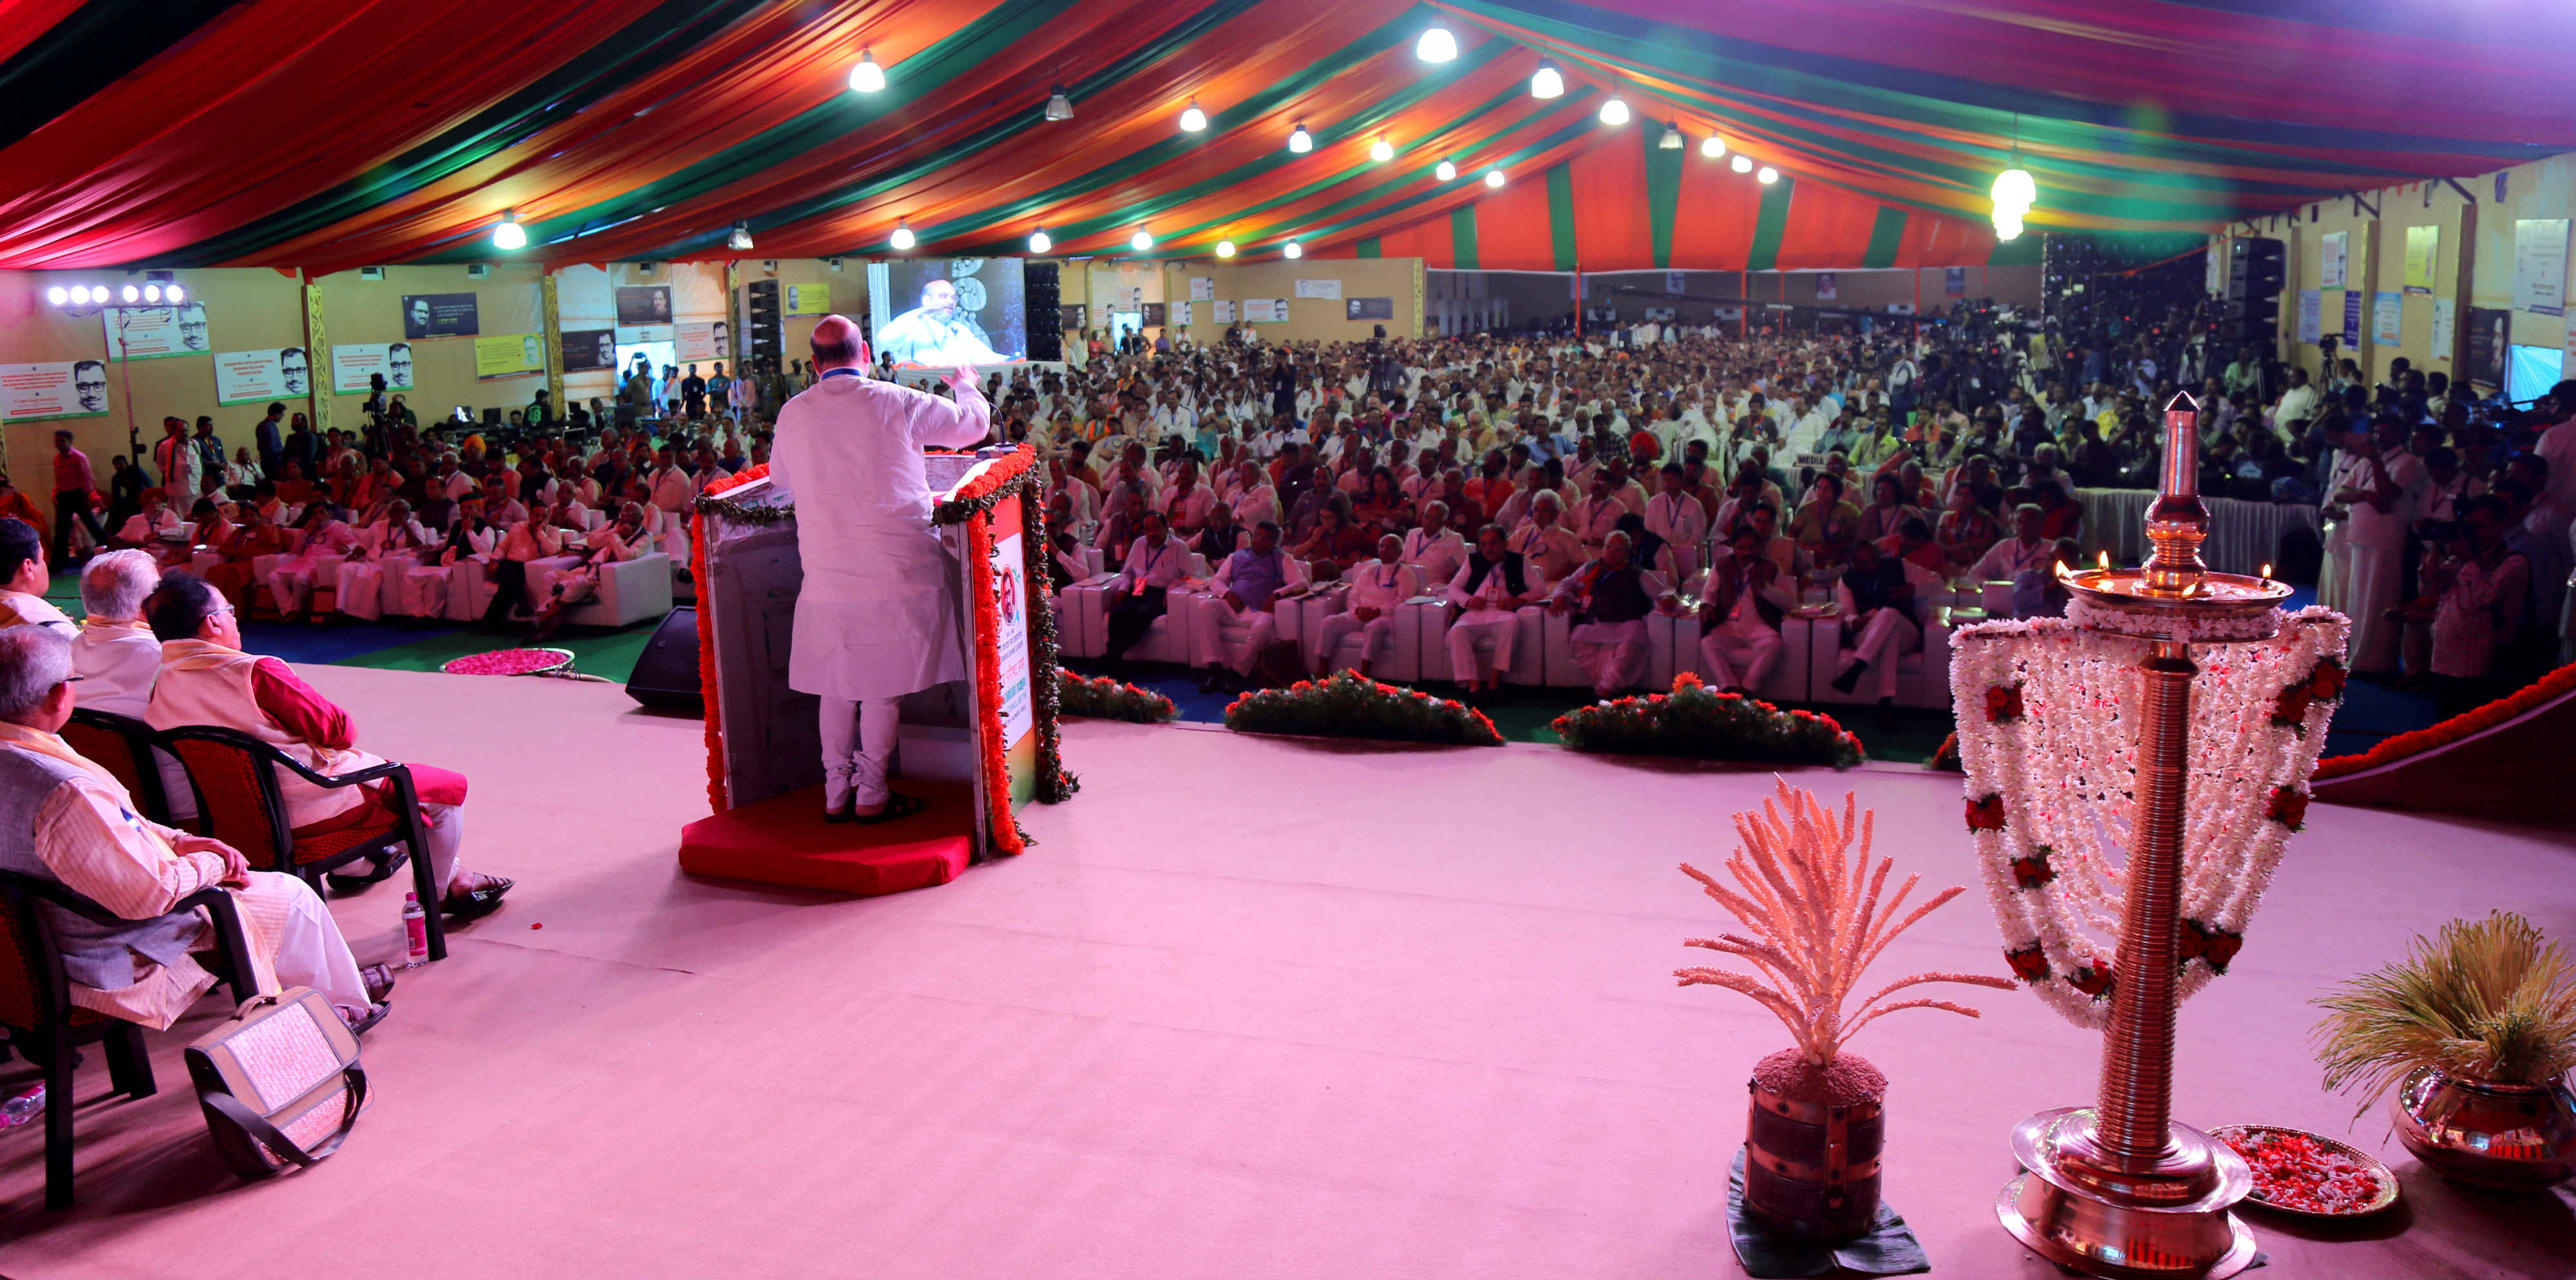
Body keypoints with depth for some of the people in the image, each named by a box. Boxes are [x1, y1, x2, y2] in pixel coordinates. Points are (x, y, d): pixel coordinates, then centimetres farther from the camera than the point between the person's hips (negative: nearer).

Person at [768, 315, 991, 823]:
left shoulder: (792, 414, 2)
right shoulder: (896, 402, -7)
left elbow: (781, 474, 21)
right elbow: (974, 424, 6)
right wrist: (967, 386, 28)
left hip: (826, 575, 3)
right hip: (895, 569, -3)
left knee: (835, 684, 13)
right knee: (884, 686, 4)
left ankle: (836, 793, 18)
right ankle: (871, 795, 9)